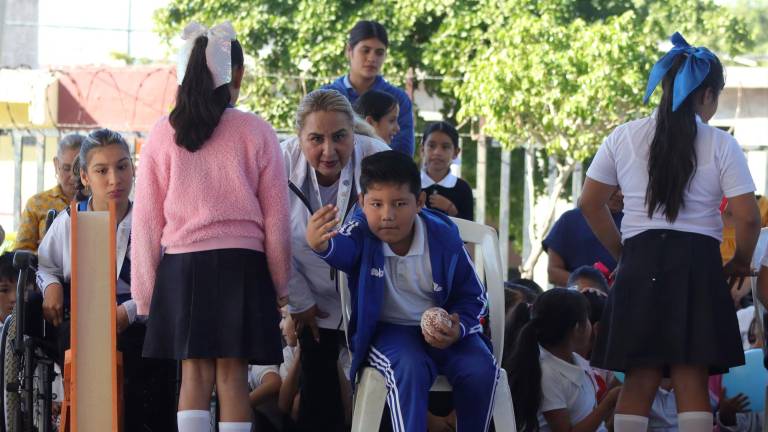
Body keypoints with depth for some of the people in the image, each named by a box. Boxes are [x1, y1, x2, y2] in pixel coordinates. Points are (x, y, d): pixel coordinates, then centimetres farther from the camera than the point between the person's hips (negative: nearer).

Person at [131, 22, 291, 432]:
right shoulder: (255, 132, -3)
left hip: (182, 265, 1)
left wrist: (145, 293, 12)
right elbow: (276, 217, 1)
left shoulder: (162, 135, 1)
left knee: (194, 373, 6)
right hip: (241, 264, -1)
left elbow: (146, 221, 4)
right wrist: (280, 285, 12)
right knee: (232, 374, 2)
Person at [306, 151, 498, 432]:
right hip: (386, 330, -2)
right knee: (409, 367, -34)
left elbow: (472, 296, 2)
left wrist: (457, 329, -19)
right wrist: (321, 244, -67)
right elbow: (342, 249, -41)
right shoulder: (362, 234, -14)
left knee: (480, 369, -23)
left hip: (440, 331, 2)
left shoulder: (444, 238, -10)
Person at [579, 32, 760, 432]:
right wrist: (740, 263, 13)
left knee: (639, 382, 5)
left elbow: (590, 204, 11)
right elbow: (748, 218, -5)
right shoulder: (720, 145, -1)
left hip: (640, 264, 2)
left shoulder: (623, 138, 7)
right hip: (696, 264, -2)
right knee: (692, 381, 0)